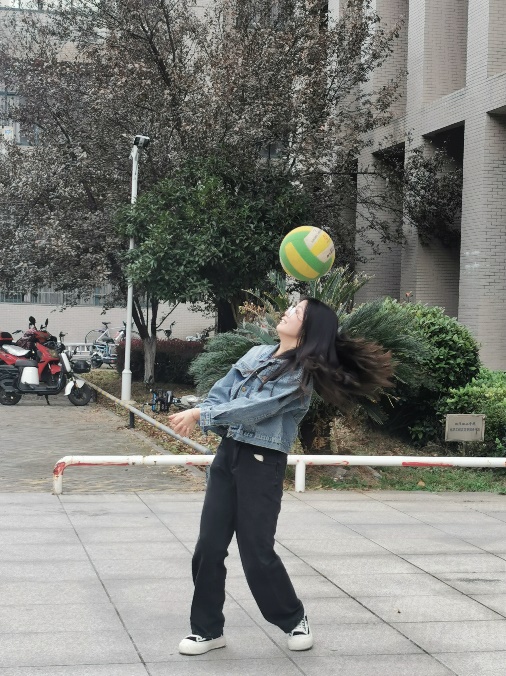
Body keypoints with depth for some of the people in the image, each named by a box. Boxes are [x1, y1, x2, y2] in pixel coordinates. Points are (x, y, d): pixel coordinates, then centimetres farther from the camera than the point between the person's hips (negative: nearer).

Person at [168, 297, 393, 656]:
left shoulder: (300, 373, -12)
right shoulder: (256, 353, 9)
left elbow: (253, 408, -21)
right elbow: (222, 391, 5)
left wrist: (200, 413, -19)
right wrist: (194, 417, -14)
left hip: (263, 463, -6)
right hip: (228, 453, 6)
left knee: (257, 551, -1)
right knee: (209, 545, 4)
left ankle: (294, 619, 23)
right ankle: (208, 629, 16)